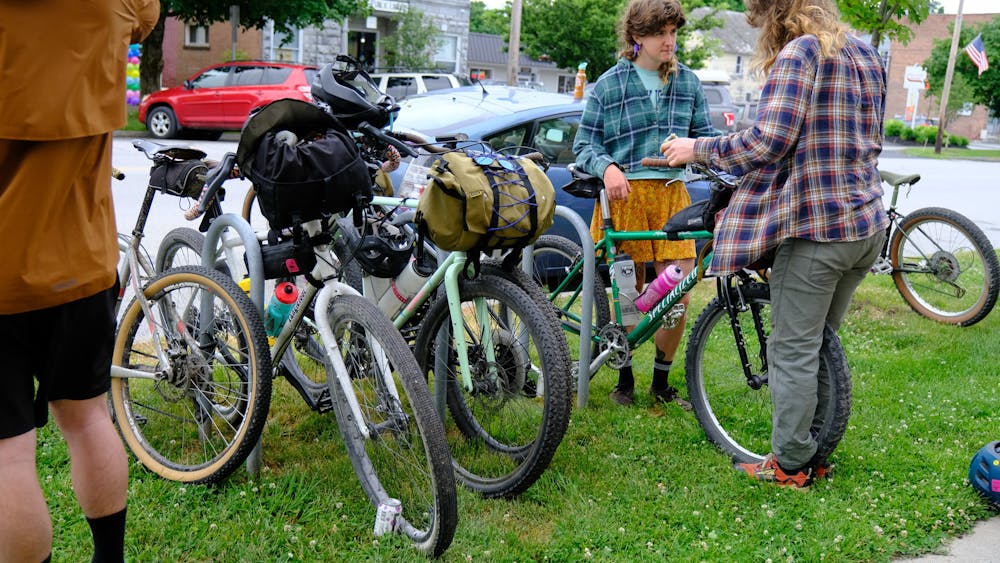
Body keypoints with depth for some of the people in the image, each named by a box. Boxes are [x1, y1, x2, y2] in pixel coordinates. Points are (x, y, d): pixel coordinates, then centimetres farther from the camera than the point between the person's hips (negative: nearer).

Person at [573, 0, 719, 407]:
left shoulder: (688, 82, 12)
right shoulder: (609, 84, 4)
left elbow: (704, 136, 14)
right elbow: (584, 144, 3)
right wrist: (607, 167, -18)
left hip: (672, 194, 2)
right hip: (624, 194, -2)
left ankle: (661, 381, 15)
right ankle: (624, 378, 23)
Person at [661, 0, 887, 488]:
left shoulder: (799, 52, -13)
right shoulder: (866, 56, 14)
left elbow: (768, 142, -22)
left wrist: (699, 148, -11)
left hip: (814, 228, -9)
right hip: (868, 225, 9)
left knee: (794, 352, 2)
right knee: (821, 346, 19)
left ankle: (789, 464, 12)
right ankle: (816, 451, 28)